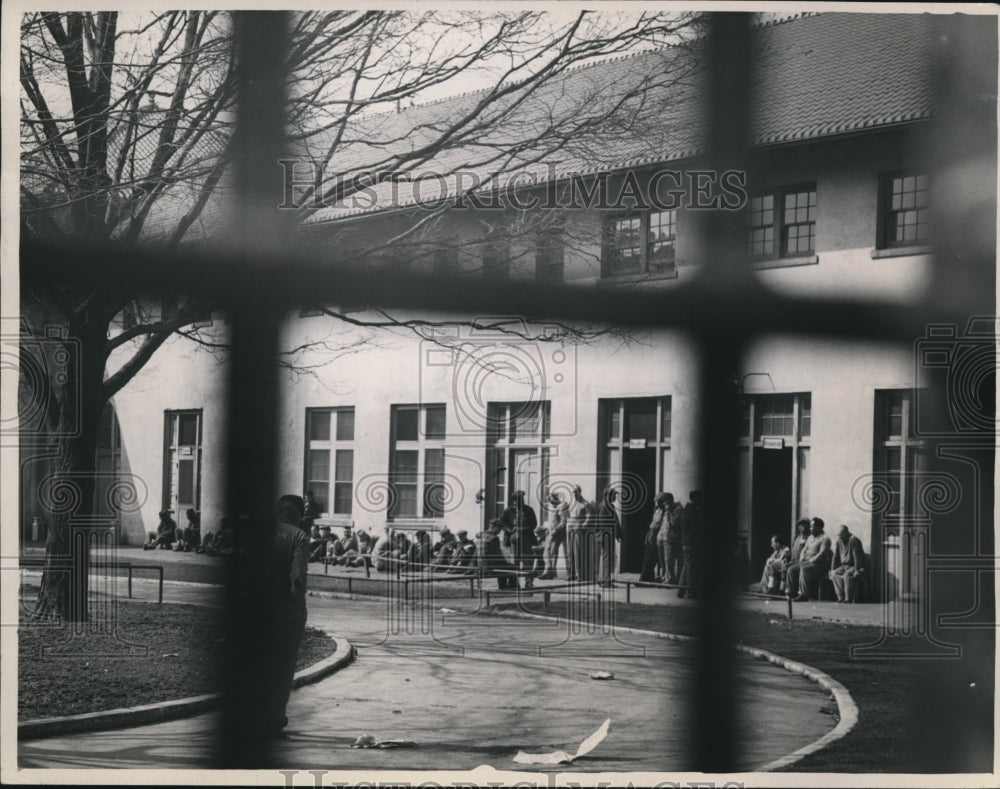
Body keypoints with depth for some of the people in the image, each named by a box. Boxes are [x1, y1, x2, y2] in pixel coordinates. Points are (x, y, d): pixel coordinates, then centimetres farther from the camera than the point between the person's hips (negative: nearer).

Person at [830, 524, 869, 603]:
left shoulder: (853, 540, -17)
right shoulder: (839, 542, 6)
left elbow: (857, 556, -21)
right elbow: (836, 557, 10)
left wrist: (857, 570, -26)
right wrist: (833, 570, 1)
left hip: (859, 567, -8)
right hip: (845, 566, 8)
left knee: (847, 575, -34)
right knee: (834, 574, -18)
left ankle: (848, 599, -26)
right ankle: (841, 598, -19)